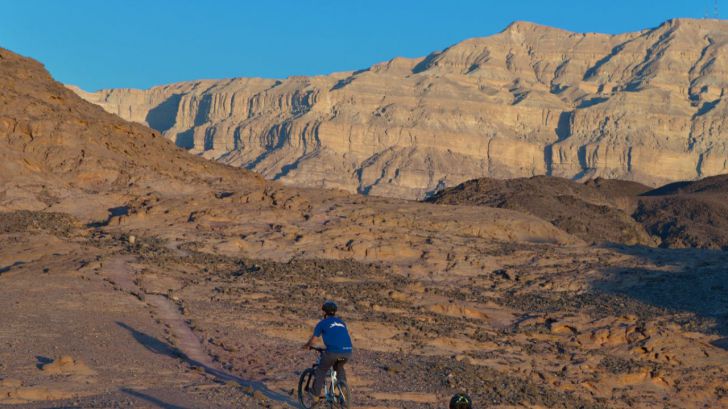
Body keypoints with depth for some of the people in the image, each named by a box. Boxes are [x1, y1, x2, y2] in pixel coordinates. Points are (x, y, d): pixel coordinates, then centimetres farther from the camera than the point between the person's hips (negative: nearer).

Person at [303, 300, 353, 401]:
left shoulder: (322, 323, 12)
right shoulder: (341, 322, 26)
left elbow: (313, 338, 19)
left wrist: (307, 345, 40)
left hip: (333, 351, -4)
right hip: (347, 351, 4)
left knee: (321, 370, 18)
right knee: (339, 368, 32)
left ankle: (316, 395, 18)